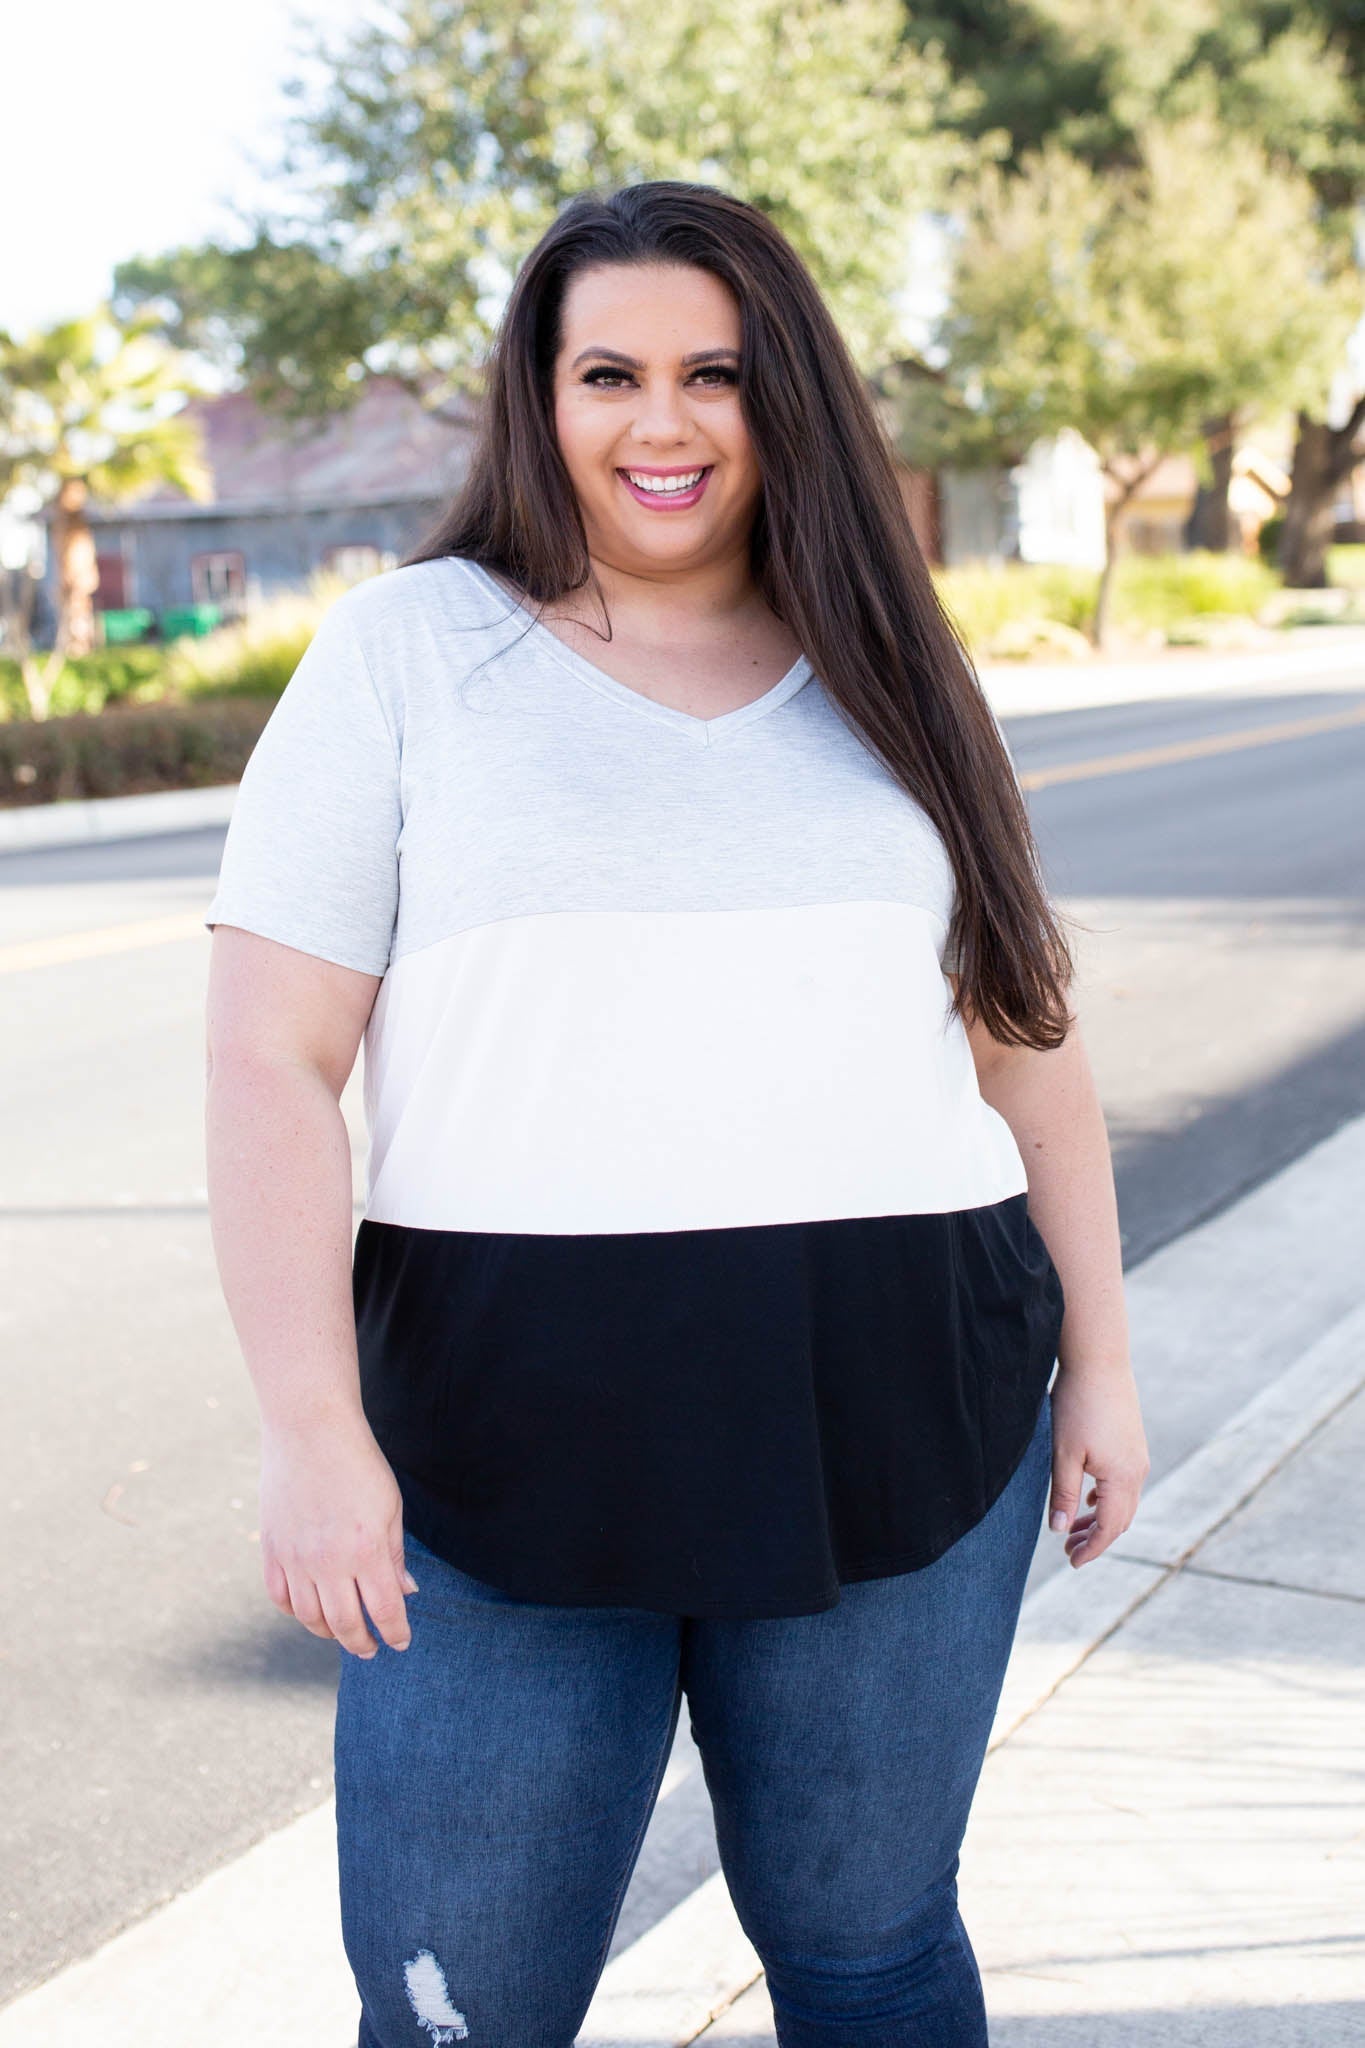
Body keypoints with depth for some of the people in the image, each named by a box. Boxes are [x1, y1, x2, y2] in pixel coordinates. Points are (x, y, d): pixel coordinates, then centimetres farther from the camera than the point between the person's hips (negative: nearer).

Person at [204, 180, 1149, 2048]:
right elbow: (272, 1066, -5)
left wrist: (1098, 1357, 11)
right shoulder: (403, 655, 1)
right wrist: (313, 1431, -13)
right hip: (510, 1436, -2)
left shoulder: (885, 673, 10)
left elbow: (1022, 1041, 13)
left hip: (898, 1421, 3)